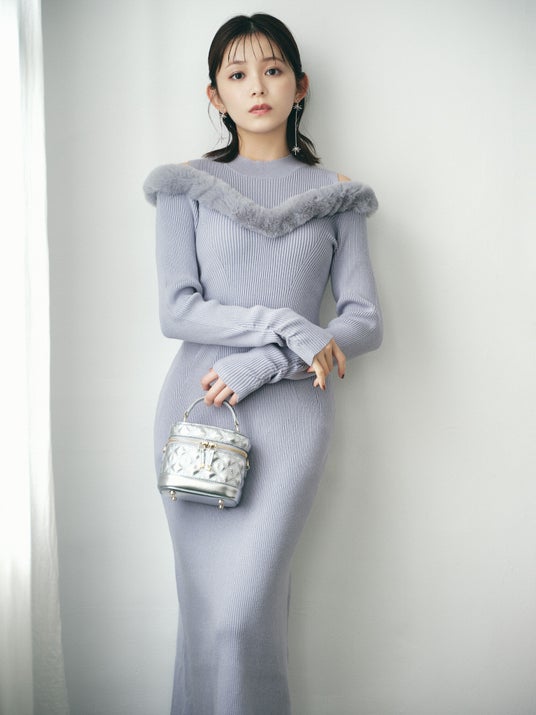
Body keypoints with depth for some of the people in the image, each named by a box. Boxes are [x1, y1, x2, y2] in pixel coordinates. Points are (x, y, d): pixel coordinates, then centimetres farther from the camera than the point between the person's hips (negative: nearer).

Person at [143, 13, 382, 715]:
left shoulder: (335, 195, 10)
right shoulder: (186, 186, 9)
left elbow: (366, 320, 3)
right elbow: (176, 311, -1)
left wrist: (258, 364, -9)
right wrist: (288, 327, -12)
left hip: (290, 411, -1)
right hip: (197, 407, 1)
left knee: (244, 611, -11)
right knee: (204, 606, 3)